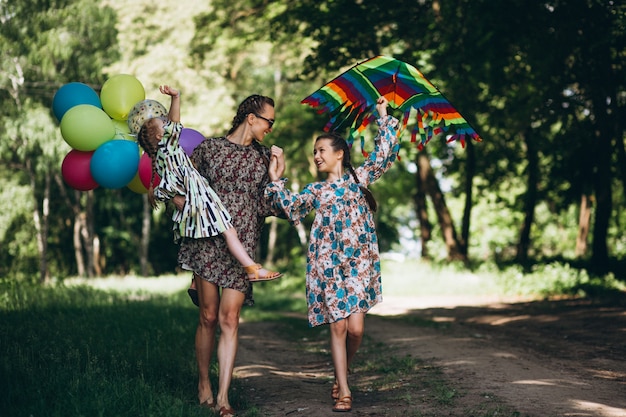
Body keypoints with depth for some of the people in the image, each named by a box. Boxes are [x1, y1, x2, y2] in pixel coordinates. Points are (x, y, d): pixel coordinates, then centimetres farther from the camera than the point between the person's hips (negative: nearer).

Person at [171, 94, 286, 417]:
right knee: (208, 316, 1)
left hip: (243, 246, 1)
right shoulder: (209, 148, 6)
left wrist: (276, 175, -4)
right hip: (208, 242, -1)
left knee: (229, 320, -5)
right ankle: (203, 385, 17)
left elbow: (268, 208, 6)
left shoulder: (264, 157, 11)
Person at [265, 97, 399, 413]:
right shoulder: (315, 191, 16)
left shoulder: (358, 177, 10)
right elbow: (292, 207, 8)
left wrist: (383, 118, 3)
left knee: (355, 327, -8)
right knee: (338, 326, -3)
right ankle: (343, 390, 2)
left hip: (358, 261, -1)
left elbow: (384, 155, 3)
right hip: (327, 263, 1)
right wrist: (276, 181, 4)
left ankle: (343, 373, 19)